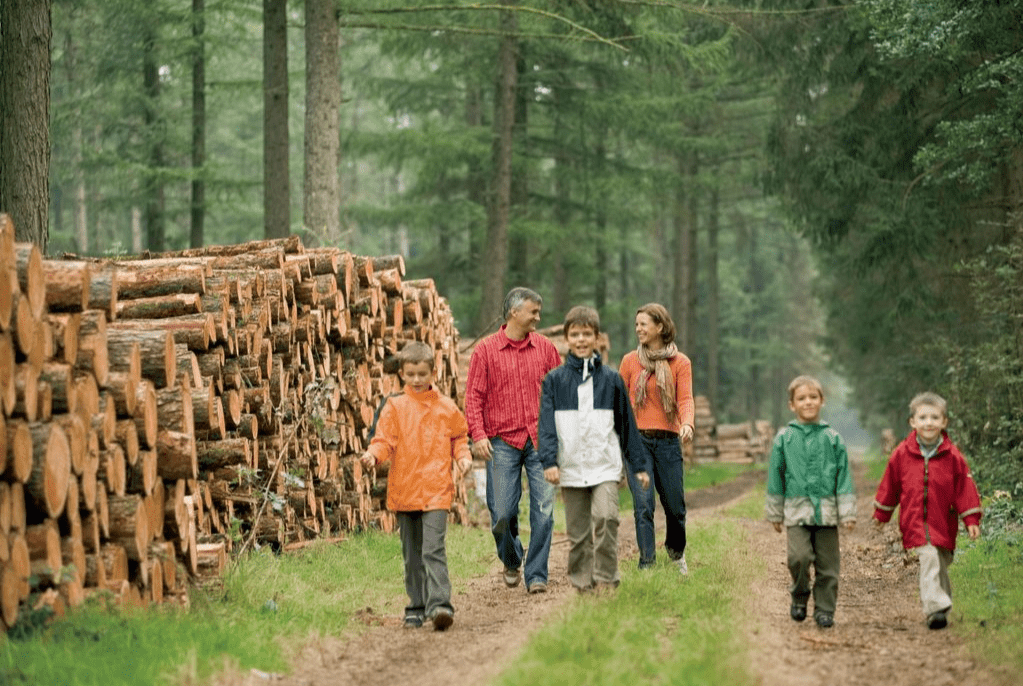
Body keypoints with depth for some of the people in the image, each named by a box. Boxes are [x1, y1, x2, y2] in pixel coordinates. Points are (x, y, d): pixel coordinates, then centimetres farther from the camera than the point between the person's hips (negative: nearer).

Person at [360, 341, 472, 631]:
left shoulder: (446, 407, 6)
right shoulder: (394, 407, 4)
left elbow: (458, 437, 17)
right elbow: (385, 440, 0)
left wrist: (463, 457, -1)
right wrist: (373, 455, -21)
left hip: (436, 490, -2)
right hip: (404, 489, 2)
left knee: (433, 549, -16)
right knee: (412, 554, 11)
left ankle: (439, 604, -22)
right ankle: (417, 607, 20)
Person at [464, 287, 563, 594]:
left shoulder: (545, 348, 9)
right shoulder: (486, 350, 2)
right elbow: (474, 396, 0)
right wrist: (478, 434, -11)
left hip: (540, 441, 2)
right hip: (503, 442, -1)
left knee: (543, 510, -7)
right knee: (502, 513, -1)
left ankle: (536, 574, 2)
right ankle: (511, 561, 28)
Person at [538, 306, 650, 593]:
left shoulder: (611, 379, 7)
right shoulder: (554, 380, 5)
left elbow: (626, 424, 13)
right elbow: (547, 424, 0)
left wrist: (638, 465, 12)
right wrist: (549, 461, -13)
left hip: (606, 464, -1)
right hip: (571, 466, 1)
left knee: (605, 516, -19)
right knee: (578, 531, 4)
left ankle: (606, 578, -11)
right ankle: (582, 581, 13)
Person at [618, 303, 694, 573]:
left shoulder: (680, 363, 4)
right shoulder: (630, 361, 7)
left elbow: (685, 399, -6)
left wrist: (687, 423, -27)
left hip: (668, 440, 0)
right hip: (636, 439, 0)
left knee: (675, 505, 7)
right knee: (643, 504, -11)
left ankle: (676, 551, 35)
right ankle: (646, 565, -8)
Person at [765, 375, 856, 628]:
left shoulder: (832, 438, 5)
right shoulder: (784, 438, 4)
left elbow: (844, 476, 6)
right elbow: (776, 475, 11)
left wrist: (847, 512, 1)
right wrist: (775, 512, 12)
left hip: (826, 510, 1)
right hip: (797, 509, -1)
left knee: (827, 564, 2)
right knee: (799, 556, -16)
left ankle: (824, 610, 14)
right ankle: (799, 596, 9)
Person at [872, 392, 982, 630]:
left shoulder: (952, 456, -1)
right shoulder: (902, 454, -1)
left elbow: (965, 488, 3)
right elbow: (890, 485, 12)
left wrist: (972, 520, -1)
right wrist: (881, 514, 20)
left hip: (943, 523, 1)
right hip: (915, 523, -1)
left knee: (940, 565, 9)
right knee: (929, 559, -18)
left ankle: (938, 610, 25)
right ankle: (936, 607, -25)